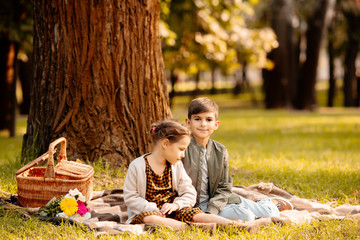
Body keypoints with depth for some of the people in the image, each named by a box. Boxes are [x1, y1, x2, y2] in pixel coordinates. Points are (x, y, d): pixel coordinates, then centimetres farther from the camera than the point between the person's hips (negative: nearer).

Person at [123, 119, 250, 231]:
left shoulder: (177, 166, 8)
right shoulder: (138, 166, -6)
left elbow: (189, 194, 6)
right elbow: (130, 197, -6)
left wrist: (176, 204, -14)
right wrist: (152, 208, -19)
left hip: (172, 212, 4)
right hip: (147, 212, -4)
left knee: (196, 215, -25)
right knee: (148, 219, -40)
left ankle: (234, 225, -37)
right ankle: (187, 227, -47)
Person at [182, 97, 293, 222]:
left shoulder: (220, 151, 3)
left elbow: (223, 188, 1)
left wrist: (210, 211, -16)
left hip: (217, 199, 5)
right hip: (196, 205, -5)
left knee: (270, 213, -1)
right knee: (246, 217, -23)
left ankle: (270, 203, 32)